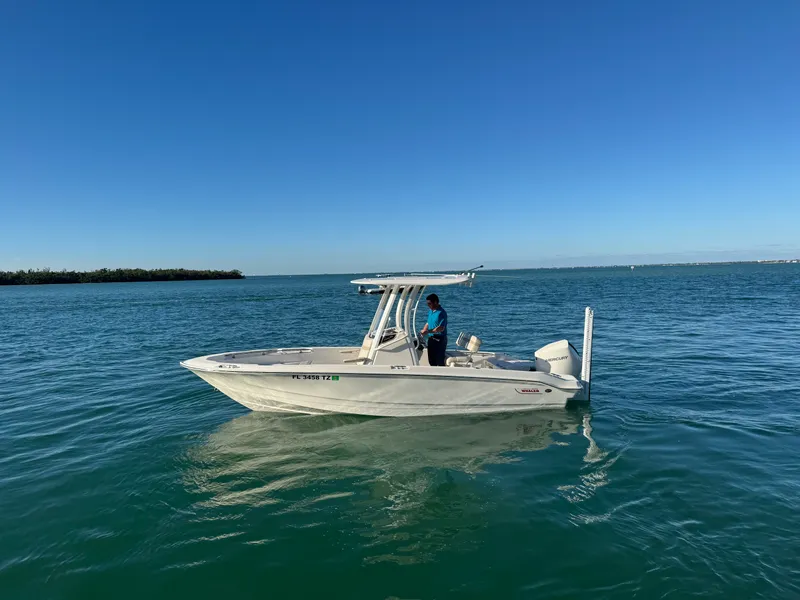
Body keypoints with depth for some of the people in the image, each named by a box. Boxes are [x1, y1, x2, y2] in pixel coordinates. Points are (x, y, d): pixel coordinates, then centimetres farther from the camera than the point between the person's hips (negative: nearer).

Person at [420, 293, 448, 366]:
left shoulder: (442, 313, -18)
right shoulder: (430, 311, 9)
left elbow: (441, 328, -25)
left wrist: (428, 331, -27)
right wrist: (423, 331, 2)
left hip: (440, 339, -9)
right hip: (431, 338, 9)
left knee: (439, 361, -3)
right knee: (431, 360, 16)